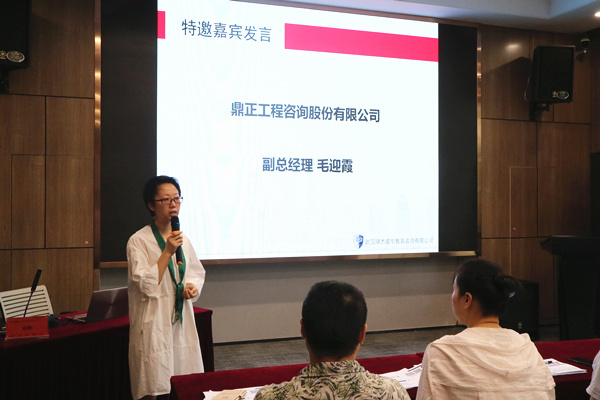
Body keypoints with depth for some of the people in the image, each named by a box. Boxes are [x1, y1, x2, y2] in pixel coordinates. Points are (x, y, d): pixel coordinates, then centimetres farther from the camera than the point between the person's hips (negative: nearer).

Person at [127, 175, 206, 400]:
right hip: (154, 323, -5)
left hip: (181, 320, 6)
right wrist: (167, 252, -21)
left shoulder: (182, 239, 8)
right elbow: (146, 284, -17)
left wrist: (193, 287, -3)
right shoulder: (138, 241, -10)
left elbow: (197, 272, 18)